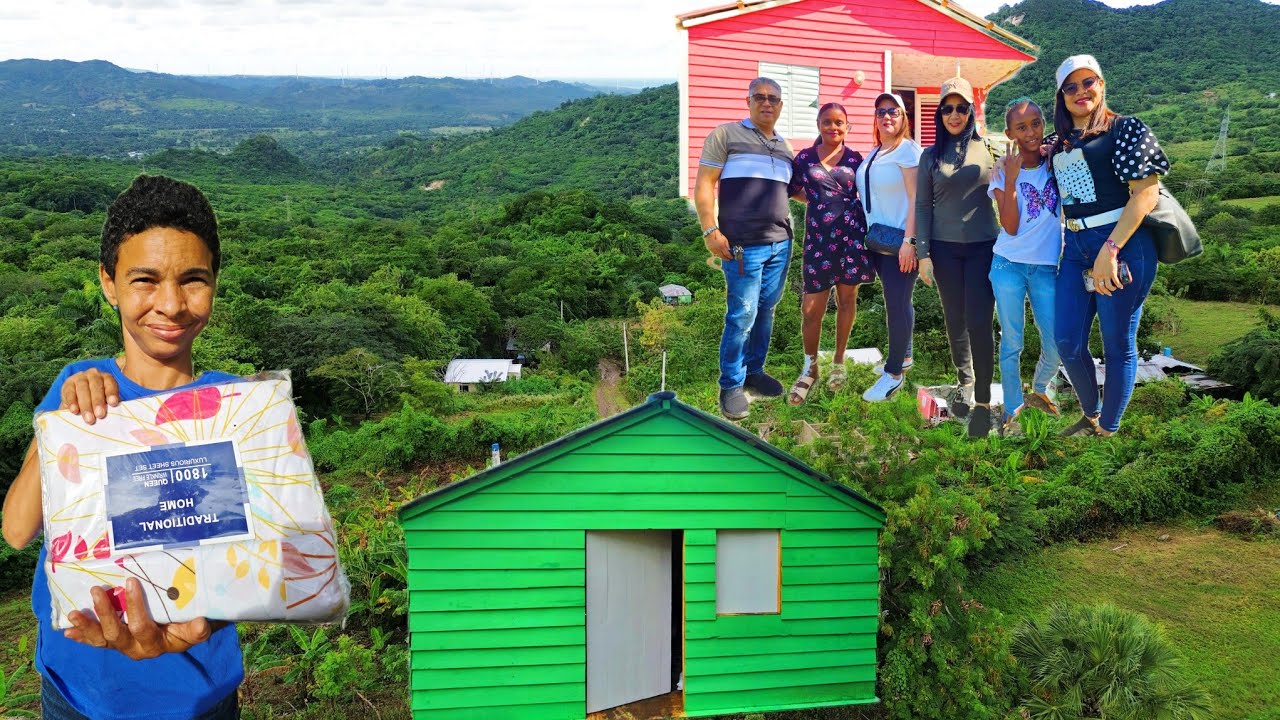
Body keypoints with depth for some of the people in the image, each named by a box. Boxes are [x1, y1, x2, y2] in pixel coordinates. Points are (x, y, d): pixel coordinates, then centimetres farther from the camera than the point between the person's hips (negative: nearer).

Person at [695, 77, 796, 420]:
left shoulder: (785, 147, 17)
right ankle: (731, 386, 5)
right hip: (743, 245, -6)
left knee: (765, 311, 10)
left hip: (781, 242, 6)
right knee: (742, 315, -6)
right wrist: (711, 231, -14)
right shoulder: (726, 135, -1)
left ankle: (754, 371, 24)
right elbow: (703, 185, -5)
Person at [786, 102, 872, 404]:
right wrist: (817, 199, 7)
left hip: (851, 234, 1)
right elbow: (792, 189, 15)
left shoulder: (855, 159, 5)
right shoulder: (804, 158, 5)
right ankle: (810, 368, 14)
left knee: (846, 299, 9)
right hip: (818, 236, -1)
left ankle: (839, 362, 24)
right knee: (812, 308, -3)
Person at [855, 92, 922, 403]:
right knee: (896, 302, 16)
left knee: (897, 304, -5)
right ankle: (903, 356, 28)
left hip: (900, 241, -7)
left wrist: (909, 240, -21)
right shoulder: (874, 154, 14)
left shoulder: (908, 150, -9)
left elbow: (915, 198, -15)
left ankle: (894, 373, 0)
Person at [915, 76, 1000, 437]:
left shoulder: (989, 149, 2)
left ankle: (983, 402, -2)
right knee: (955, 320, 10)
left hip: (983, 247, -2)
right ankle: (964, 381, 30)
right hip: (945, 248, 2)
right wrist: (923, 253, 0)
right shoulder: (931, 156, 5)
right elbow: (923, 205, 5)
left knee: (979, 323, -8)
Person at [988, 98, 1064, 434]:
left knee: (1056, 344, 2)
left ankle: (1039, 390, 30)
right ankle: (1012, 406, 21)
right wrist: (1011, 179, -20)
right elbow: (1010, 227, -11)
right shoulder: (1002, 171, -4)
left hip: (1047, 267, 2)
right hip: (1009, 265, -2)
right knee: (1012, 343, 6)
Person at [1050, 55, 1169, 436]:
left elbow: (1146, 193, -14)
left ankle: (1108, 431, 16)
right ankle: (1090, 416, 27)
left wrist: (1110, 249, -21)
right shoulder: (1061, 143, 15)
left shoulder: (1125, 129, -4)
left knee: (1117, 344, 3)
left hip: (1122, 245, -6)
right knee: (1067, 341, 4)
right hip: (1075, 248, 6)